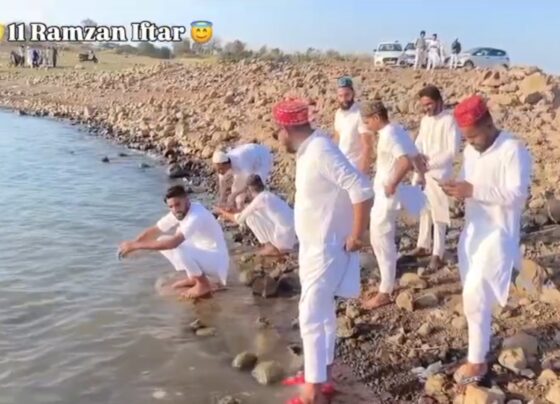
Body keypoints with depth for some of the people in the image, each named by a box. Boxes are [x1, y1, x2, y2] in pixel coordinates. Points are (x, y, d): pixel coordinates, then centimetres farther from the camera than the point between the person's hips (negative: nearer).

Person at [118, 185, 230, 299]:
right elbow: (154, 230, 4)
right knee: (163, 242, 3)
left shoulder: (196, 216, -30)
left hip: (216, 260, -9)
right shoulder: (178, 212, -4)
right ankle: (192, 278, 13)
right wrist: (132, 244, -12)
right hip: (201, 254, 9)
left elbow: (173, 243, -39)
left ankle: (204, 285, -8)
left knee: (178, 249, -33)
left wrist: (136, 245, -34)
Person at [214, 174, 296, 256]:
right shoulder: (268, 196, 16)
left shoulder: (259, 198, -9)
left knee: (250, 217, -2)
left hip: (283, 238, -9)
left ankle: (271, 247, 3)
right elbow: (247, 211, 31)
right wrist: (229, 214, 34)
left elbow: (240, 218, 1)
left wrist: (224, 213, 17)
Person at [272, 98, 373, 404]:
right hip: (314, 246, 10)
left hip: (325, 249, -10)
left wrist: (356, 236, -22)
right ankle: (321, 375, 35)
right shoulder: (309, 150, 6)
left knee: (312, 318, -4)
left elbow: (362, 191, -30)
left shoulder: (320, 152, -24)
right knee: (323, 313, 20)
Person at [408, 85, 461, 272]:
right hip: (422, 172, 7)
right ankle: (423, 246, 29)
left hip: (439, 174, -7)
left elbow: (453, 151, -17)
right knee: (423, 210, 16)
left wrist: (430, 162, -19)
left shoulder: (449, 120, -14)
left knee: (438, 215, -2)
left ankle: (437, 255, 4)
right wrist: (418, 156, -8)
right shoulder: (425, 119, 9)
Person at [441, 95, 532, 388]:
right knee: (474, 295, 16)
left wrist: (473, 191, -30)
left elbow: (517, 194, -24)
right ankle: (480, 347, 33)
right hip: (473, 230, 8)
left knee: (475, 296, -9)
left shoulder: (513, 150, -18)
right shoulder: (471, 150, 6)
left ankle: (477, 362, 6)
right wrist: (458, 189, -8)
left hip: (497, 234, -8)